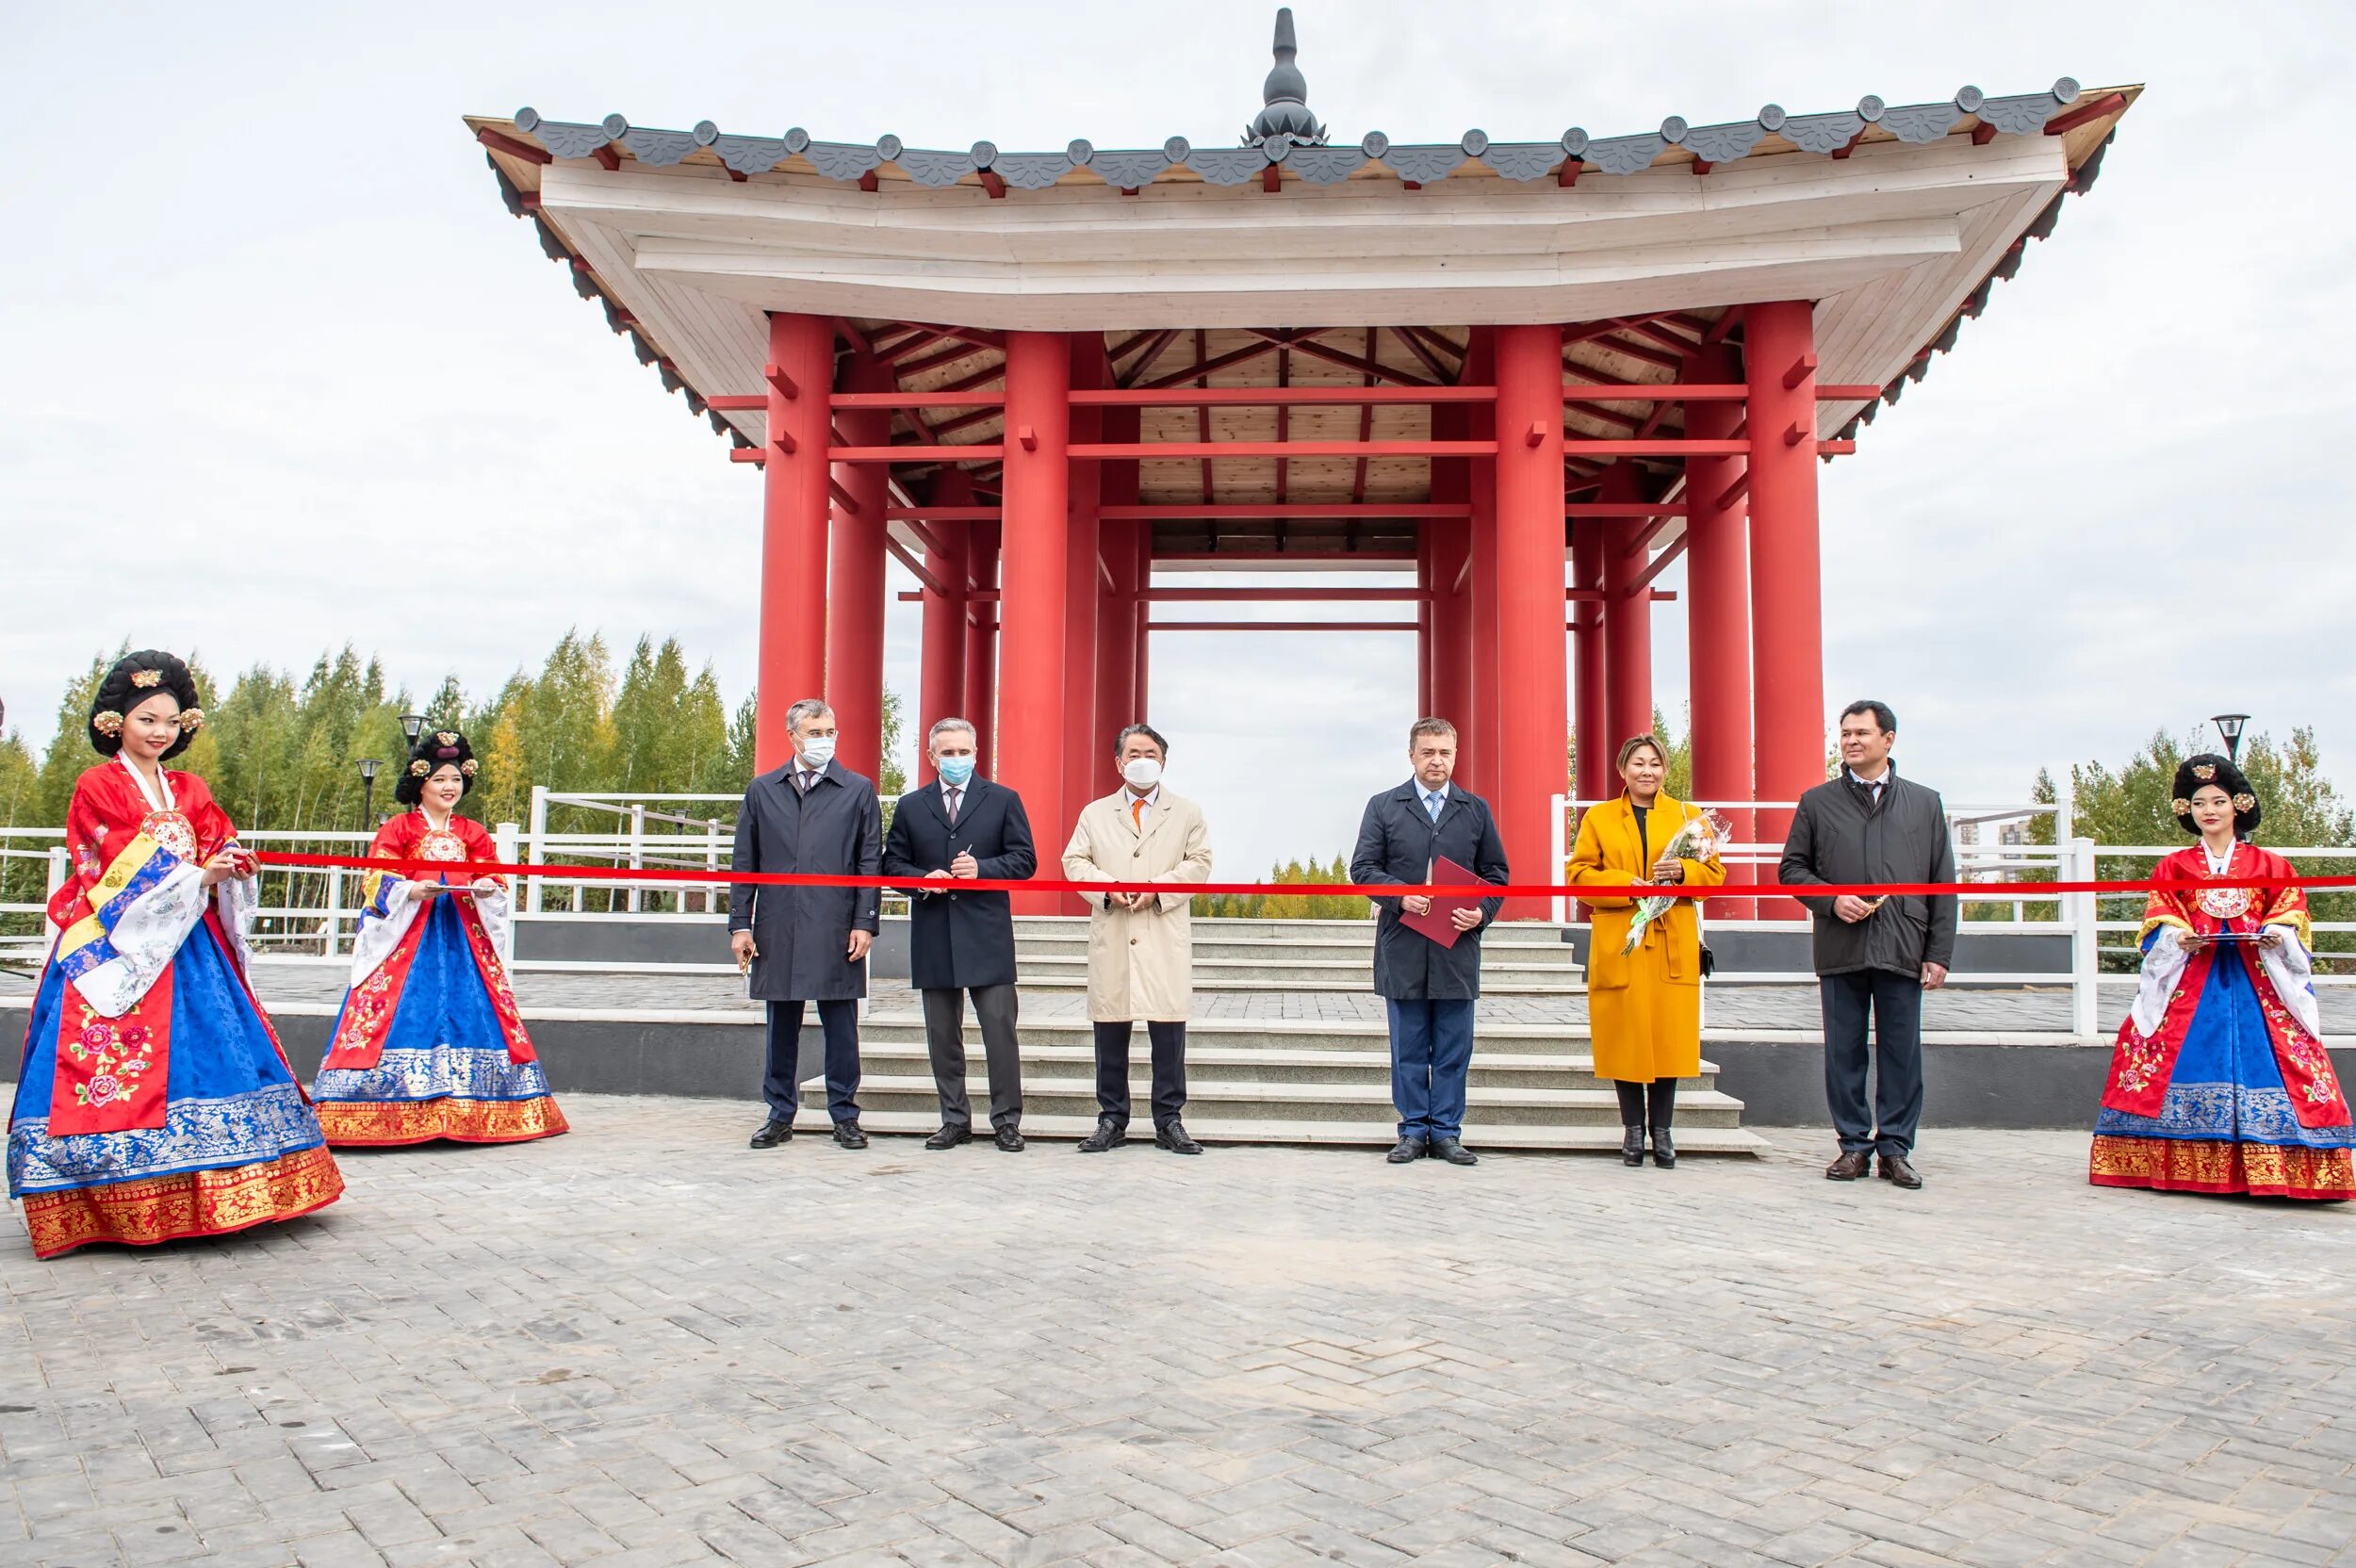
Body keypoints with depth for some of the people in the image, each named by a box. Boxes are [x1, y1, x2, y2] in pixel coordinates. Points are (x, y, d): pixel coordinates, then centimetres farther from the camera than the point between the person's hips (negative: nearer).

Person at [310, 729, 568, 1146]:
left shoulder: (473, 833, 15)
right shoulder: (398, 829, 4)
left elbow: (494, 881, 10)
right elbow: (377, 882, -3)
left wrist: (485, 888, -12)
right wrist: (411, 891, -20)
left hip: (462, 936, 4)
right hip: (407, 935, -3)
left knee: (468, 1013, 1)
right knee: (401, 1014, -10)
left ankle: (465, 1111, 6)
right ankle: (393, 1114, -7)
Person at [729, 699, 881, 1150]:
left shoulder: (858, 791, 6)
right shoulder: (762, 791, 11)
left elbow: (870, 862, 3)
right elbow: (744, 862, 11)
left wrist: (865, 923, -5)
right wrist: (740, 924, 3)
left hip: (836, 933, -2)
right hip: (776, 930, 2)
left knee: (841, 1028, 2)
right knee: (781, 1027, 9)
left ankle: (844, 1116, 13)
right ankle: (780, 1116, 19)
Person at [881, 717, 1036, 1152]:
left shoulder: (1003, 800, 6)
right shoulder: (910, 806, 12)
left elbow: (1024, 859, 2)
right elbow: (893, 863, 11)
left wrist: (982, 868, -14)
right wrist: (923, 879, -9)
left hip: (987, 935, -2)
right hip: (933, 935, 3)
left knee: (1000, 1029, -4)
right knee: (942, 1033, 8)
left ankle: (1007, 1121, 4)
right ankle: (955, 1120, 17)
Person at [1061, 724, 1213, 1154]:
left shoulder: (1187, 813, 12)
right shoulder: (1095, 813, 16)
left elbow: (1199, 862, 3)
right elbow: (1074, 860, 7)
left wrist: (1157, 888, -12)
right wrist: (1108, 887, -11)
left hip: (1165, 939, -1)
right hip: (1111, 940, 1)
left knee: (1168, 1031, -2)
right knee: (1110, 1033, 4)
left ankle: (1169, 1122, 6)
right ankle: (1111, 1121, 12)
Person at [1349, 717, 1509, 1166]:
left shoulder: (1476, 809, 11)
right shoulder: (1384, 806, 7)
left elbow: (1496, 873, 11)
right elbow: (1363, 867, 2)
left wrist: (1482, 911, -7)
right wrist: (1399, 895, -15)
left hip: (1457, 949, 1)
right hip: (1403, 947, -1)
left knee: (1453, 1049, 4)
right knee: (1408, 1049, 5)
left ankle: (1446, 1133, 13)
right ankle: (1413, 1131, 13)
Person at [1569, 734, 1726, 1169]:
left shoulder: (1688, 816, 11)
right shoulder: (1598, 818, 8)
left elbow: (1714, 873, 9)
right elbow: (1579, 874, 2)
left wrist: (1682, 871, -12)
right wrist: (1629, 886, -13)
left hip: (1673, 945, 1)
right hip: (1619, 945, -1)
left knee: (1669, 1034, 0)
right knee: (1625, 1036, -1)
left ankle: (1662, 1131, 10)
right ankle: (1633, 1129, 10)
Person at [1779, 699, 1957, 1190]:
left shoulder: (1925, 803, 11)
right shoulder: (1816, 802, 10)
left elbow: (1943, 886, 9)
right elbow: (1792, 868, 11)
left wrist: (1939, 954, 2)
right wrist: (1831, 899, -8)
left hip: (1903, 951, 0)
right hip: (1840, 950, 0)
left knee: (1901, 1054, 3)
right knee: (1844, 1052, 4)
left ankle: (1895, 1149, 12)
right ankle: (1854, 1146, 14)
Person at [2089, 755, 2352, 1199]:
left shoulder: (2270, 866, 12)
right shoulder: (2172, 869, 12)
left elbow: (2291, 922, 7)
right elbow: (2159, 927, 6)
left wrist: (2275, 938, -14)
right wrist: (2180, 939, -14)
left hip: (2258, 980, 0)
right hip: (2190, 979, 0)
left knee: (2277, 1057, -12)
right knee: (2177, 1061, -9)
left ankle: (2269, 1168, -7)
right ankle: (2183, 1167, -2)